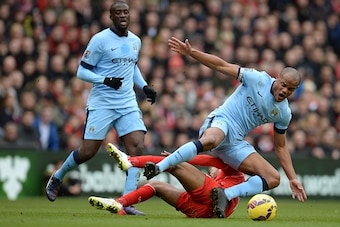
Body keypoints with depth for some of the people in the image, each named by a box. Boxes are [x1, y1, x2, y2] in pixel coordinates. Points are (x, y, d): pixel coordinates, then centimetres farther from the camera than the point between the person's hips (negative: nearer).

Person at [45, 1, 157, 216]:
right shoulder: (100, 40, -9)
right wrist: (106, 80, -22)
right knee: (88, 151, -3)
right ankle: (58, 177, 27)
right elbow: (82, 71, -7)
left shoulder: (136, 41, 10)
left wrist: (144, 86, 13)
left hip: (128, 103, 5)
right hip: (101, 103, -5)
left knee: (137, 147, -13)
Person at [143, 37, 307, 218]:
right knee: (209, 141, -44)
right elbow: (222, 66, -6)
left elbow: (280, 147, 19)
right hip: (220, 121, -6)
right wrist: (190, 52, -15)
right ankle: (158, 167, -43)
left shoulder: (283, 113, 10)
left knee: (274, 179, -9)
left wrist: (292, 178, 12)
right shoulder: (258, 79, -4)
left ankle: (225, 195, -18)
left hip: (236, 142, 6)